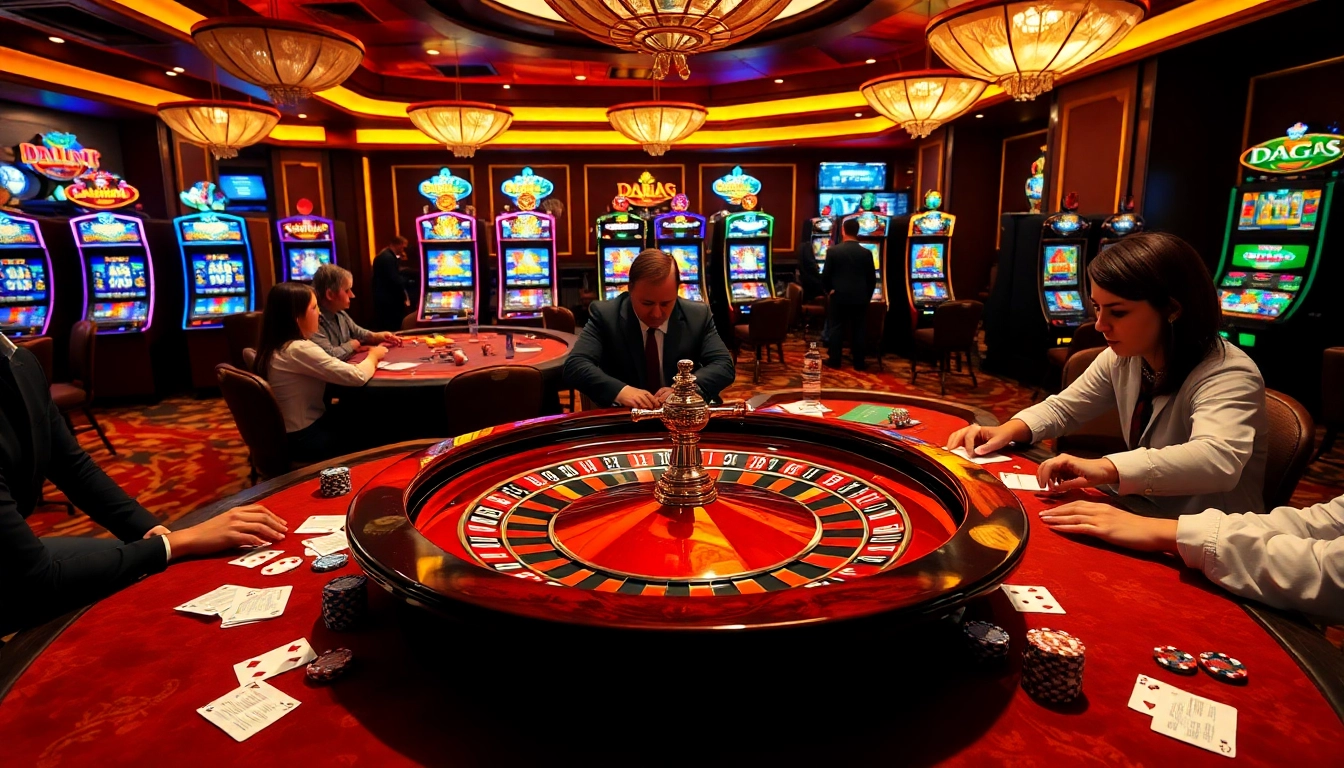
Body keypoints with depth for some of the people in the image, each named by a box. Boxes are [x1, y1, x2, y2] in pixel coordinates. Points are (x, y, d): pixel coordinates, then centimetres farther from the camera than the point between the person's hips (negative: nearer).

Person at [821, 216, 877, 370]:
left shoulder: (833, 250, -7)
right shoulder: (866, 253, -2)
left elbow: (825, 275, -4)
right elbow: (872, 278, 3)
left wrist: (828, 290, 13)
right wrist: (867, 295, 16)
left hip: (838, 296, -1)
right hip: (860, 297, 1)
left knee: (836, 328, 7)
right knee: (859, 329, 5)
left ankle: (834, 360, 9)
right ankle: (858, 362, 8)